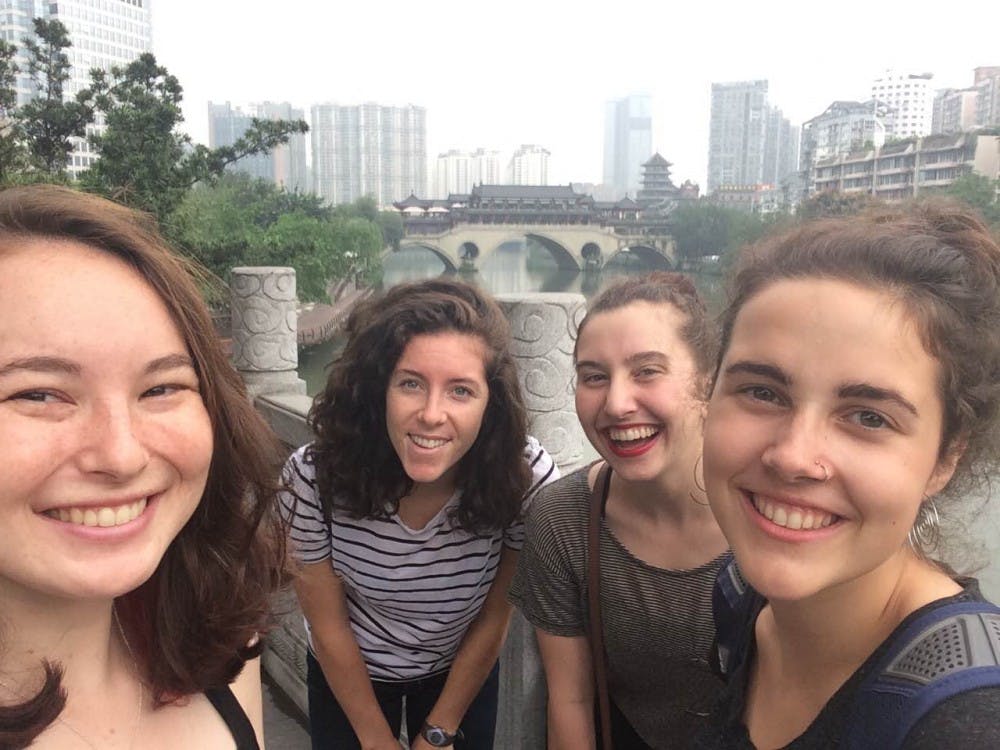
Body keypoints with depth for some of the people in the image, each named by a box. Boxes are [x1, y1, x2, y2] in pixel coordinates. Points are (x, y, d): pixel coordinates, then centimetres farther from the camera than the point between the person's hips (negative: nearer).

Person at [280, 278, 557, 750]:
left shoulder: (527, 477, -30)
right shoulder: (314, 477, -30)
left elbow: (492, 620, -15)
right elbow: (329, 627, -16)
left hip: (461, 673, 1)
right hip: (349, 675, 0)